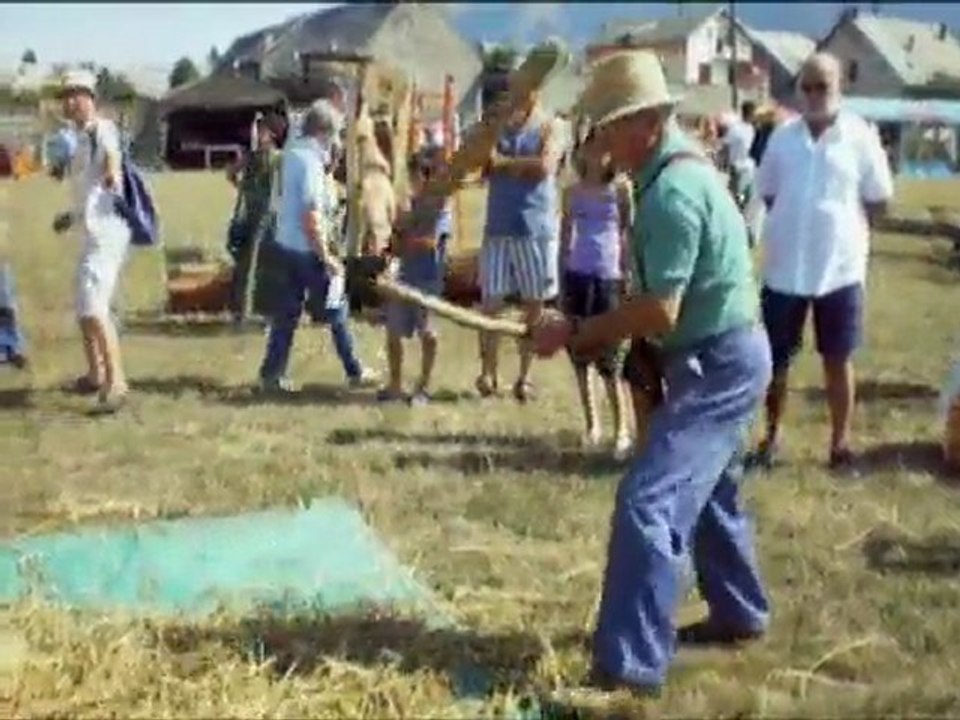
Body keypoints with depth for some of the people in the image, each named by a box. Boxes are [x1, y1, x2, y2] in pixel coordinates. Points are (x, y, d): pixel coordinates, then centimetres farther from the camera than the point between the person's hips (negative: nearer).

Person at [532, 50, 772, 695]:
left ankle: (630, 665, -12)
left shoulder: (671, 189, -24)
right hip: (723, 355, 11)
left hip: (719, 363, -11)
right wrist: (598, 330, 4)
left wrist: (575, 333, -18)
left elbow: (660, 311, -28)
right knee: (707, 491, 25)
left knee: (648, 501, -14)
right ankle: (740, 612, 43)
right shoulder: (680, 167, 9)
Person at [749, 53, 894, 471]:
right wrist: (795, 223, 1)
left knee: (837, 360, 10)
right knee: (777, 359, 11)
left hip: (840, 268, -2)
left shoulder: (860, 137, -6)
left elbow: (878, 201, -1)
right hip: (784, 267, 2)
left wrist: (840, 227, -5)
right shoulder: (783, 136, 2)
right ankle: (772, 437, 27)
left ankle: (840, 443, 21)